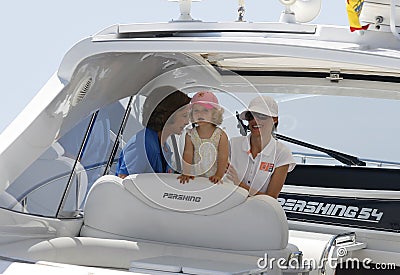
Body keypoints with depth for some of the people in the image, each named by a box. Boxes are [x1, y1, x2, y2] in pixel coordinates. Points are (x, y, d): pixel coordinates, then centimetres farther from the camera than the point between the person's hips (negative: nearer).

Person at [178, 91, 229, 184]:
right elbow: (188, 154, -2)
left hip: (213, 177, -2)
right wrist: (186, 173, -13)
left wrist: (219, 175, -17)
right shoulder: (190, 135, 1)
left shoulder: (221, 135, -5)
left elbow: (223, 157, -7)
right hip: (196, 176, 2)